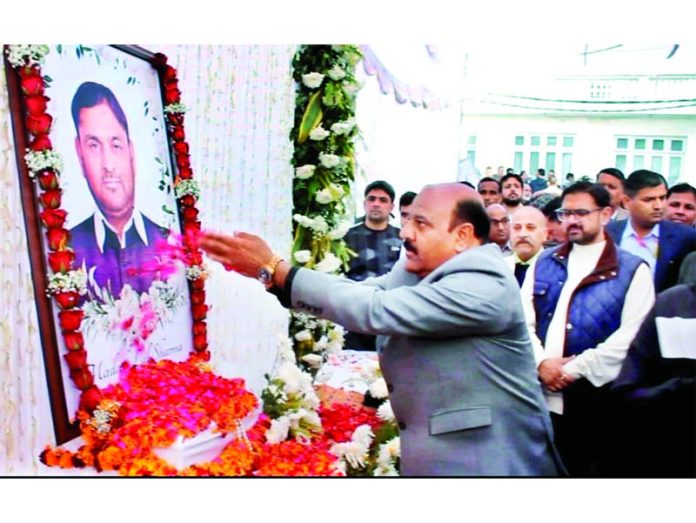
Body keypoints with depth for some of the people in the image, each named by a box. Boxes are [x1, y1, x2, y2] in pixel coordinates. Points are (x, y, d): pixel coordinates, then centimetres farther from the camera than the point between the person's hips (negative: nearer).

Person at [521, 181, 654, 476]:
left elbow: (631, 335, -12)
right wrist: (541, 362, -13)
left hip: (593, 399, -3)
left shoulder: (632, 270, -2)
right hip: (540, 397, 4)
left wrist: (574, 369, -15)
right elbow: (523, 319, 4)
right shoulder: (543, 262, 11)